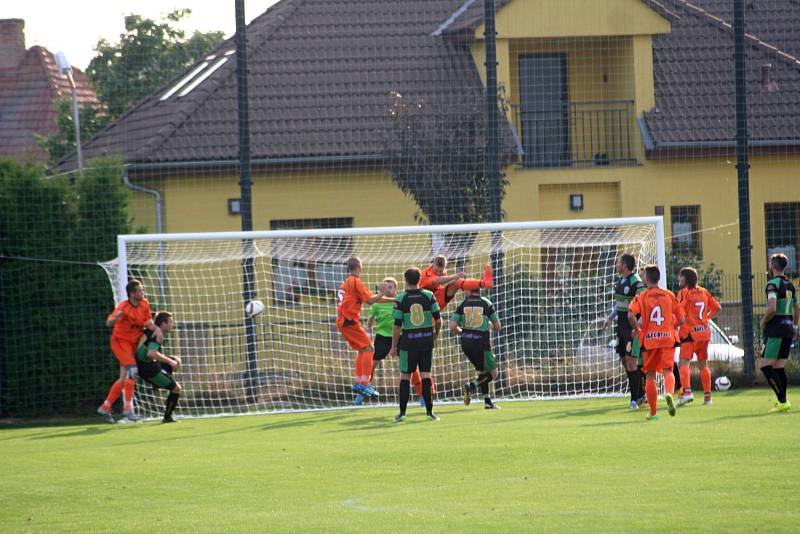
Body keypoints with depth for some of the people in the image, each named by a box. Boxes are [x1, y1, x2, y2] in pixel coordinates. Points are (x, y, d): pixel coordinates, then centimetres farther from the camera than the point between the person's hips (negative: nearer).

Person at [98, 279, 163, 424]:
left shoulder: (144, 304, -2)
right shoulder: (123, 307, -22)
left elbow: (147, 321, 8)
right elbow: (108, 323, -28)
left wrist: (156, 328, -13)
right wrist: (116, 318, -51)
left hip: (133, 343, 8)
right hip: (120, 341, -8)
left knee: (124, 379, 10)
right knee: (131, 369, -24)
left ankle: (105, 407, 22)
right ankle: (127, 409, -22)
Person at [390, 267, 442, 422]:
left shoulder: (401, 299, -7)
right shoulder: (429, 296, -1)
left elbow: (397, 325, -8)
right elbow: (438, 319, 0)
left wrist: (394, 346, 1)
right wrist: (436, 334, 19)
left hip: (408, 341, -2)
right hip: (427, 339, 2)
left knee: (405, 376, 6)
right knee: (426, 375, 6)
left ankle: (402, 413, 6)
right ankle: (429, 411, 4)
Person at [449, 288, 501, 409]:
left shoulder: (462, 305, 3)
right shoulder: (487, 304, 0)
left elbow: (452, 326, -4)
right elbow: (497, 327, 5)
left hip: (466, 344, 4)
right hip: (481, 343, -4)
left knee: (482, 372, 20)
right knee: (493, 374, 8)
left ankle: (488, 402, 14)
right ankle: (471, 386, -14)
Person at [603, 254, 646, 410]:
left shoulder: (636, 282, -16)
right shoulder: (620, 281, 11)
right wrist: (610, 317, 14)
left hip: (633, 326, -9)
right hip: (621, 325, 9)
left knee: (631, 360, -10)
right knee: (624, 360, 12)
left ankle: (635, 399, -7)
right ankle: (640, 394, 24)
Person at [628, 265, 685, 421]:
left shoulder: (641, 297, -1)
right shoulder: (669, 295, 6)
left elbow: (631, 315, -18)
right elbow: (681, 320, 6)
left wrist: (637, 330, -3)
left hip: (649, 339, -1)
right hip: (668, 338, 1)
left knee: (650, 376, 9)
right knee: (667, 371, -6)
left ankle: (653, 412, 11)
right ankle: (670, 393, -39)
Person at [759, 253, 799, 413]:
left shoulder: (773, 284, -13)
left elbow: (772, 309, -24)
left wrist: (763, 322, -7)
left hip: (776, 329, -8)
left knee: (764, 365, -6)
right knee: (779, 366, 12)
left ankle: (782, 401, -13)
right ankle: (782, 402, 8)